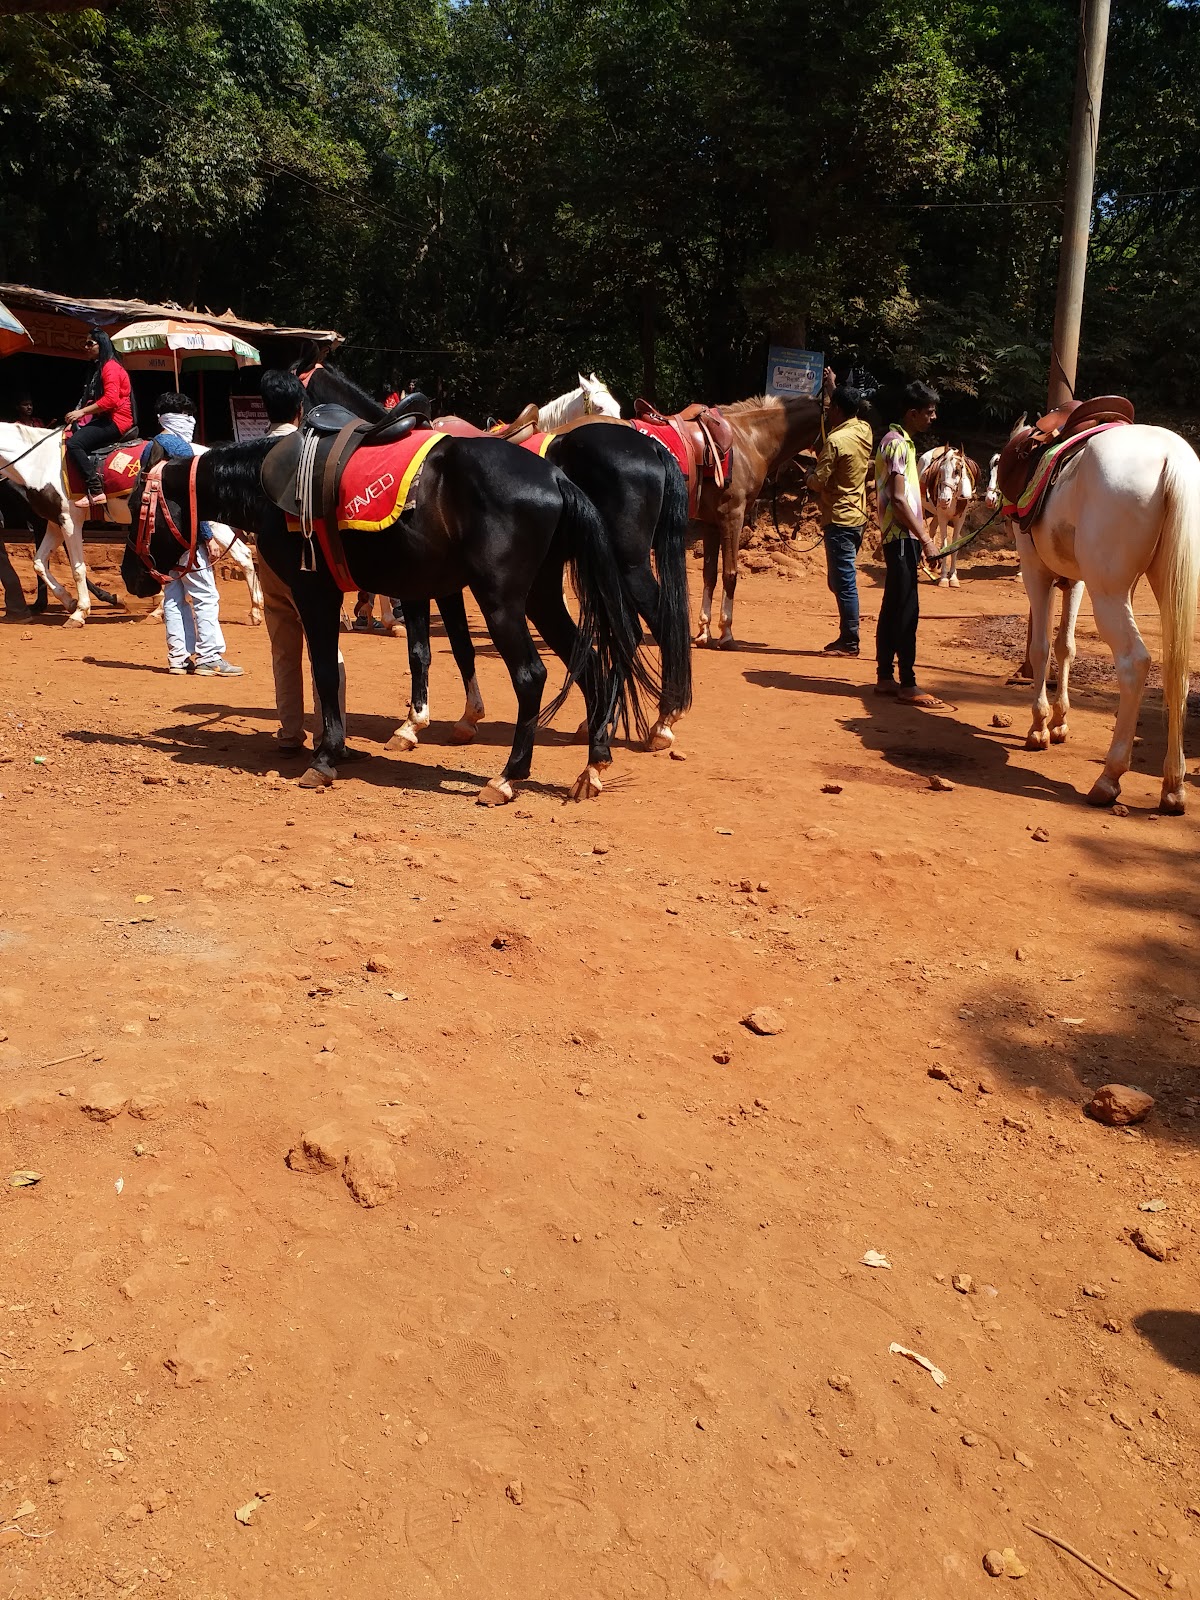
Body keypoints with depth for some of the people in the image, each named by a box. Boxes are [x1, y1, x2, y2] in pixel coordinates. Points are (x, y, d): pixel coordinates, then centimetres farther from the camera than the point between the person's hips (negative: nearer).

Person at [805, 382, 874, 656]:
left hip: (839, 519, -9)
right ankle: (847, 635, 21)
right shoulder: (865, 432, 7)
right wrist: (834, 385, 38)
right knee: (839, 580, 17)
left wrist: (808, 476, 4)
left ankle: (849, 642, 0)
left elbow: (818, 482, -17)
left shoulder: (835, 441, -18)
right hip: (858, 516, 9)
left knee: (844, 583, -4)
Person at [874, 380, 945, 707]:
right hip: (903, 536, -10)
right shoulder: (898, 443, -13)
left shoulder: (899, 441, 18)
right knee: (907, 611, -9)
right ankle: (908, 685, -7)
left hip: (900, 536, 10)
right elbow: (898, 499, -20)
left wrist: (920, 535, 20)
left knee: (893, 609, 11)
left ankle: (885, 677, 16)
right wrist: (925, 539, -20)